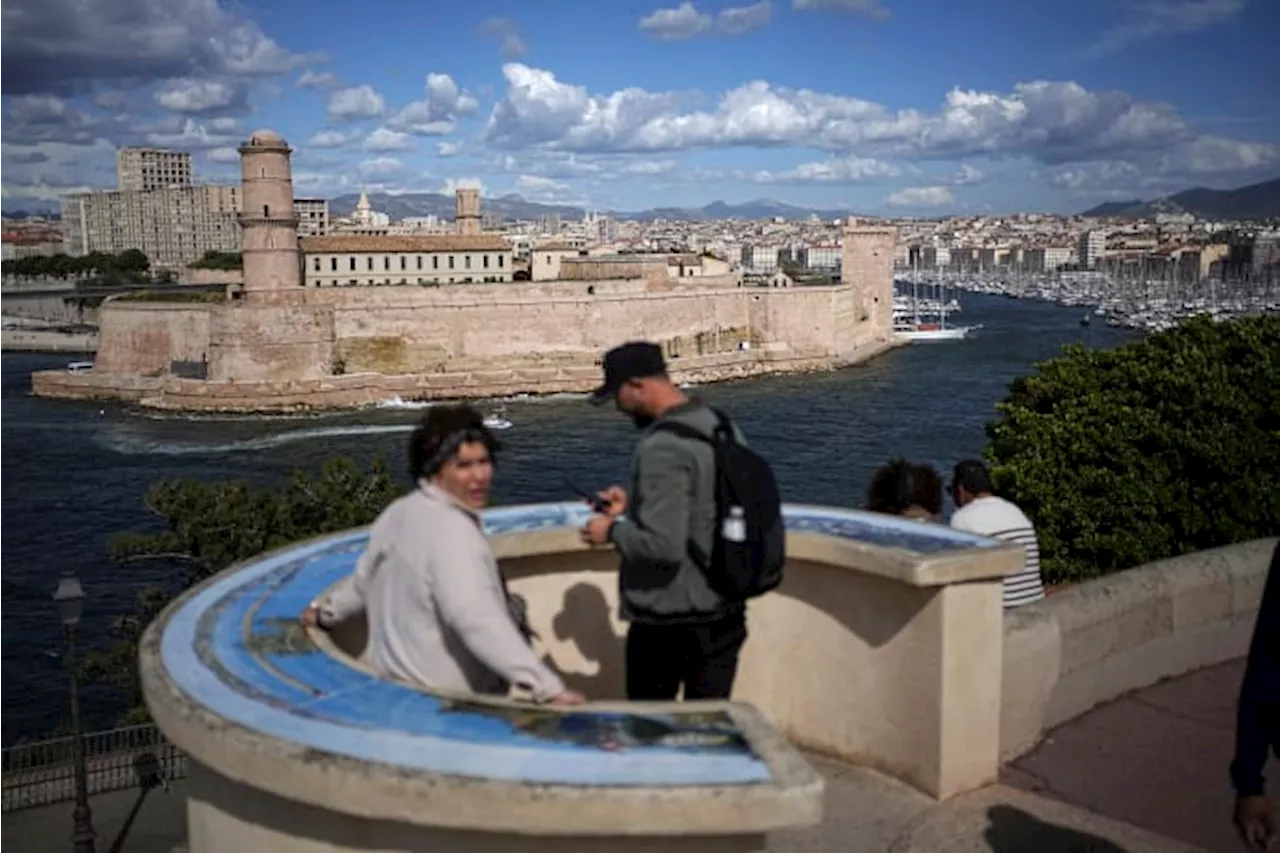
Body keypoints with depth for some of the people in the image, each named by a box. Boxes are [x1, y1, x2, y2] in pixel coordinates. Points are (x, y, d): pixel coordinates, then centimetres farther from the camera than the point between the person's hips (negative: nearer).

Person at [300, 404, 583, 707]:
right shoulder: (452, 532, -23)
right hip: (448, 701, -10)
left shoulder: (400, 513, 6)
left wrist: (325, 611, 42)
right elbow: (478, 619, -36)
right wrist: (548, 687, -42)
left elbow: (366, 578, 22)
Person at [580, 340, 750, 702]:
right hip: (725, 616, 8)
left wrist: (613, 531, -11)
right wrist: (634, 505, 14)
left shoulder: (662, 448, -23)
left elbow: (664, 545, -28)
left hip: (667, 623, -8)